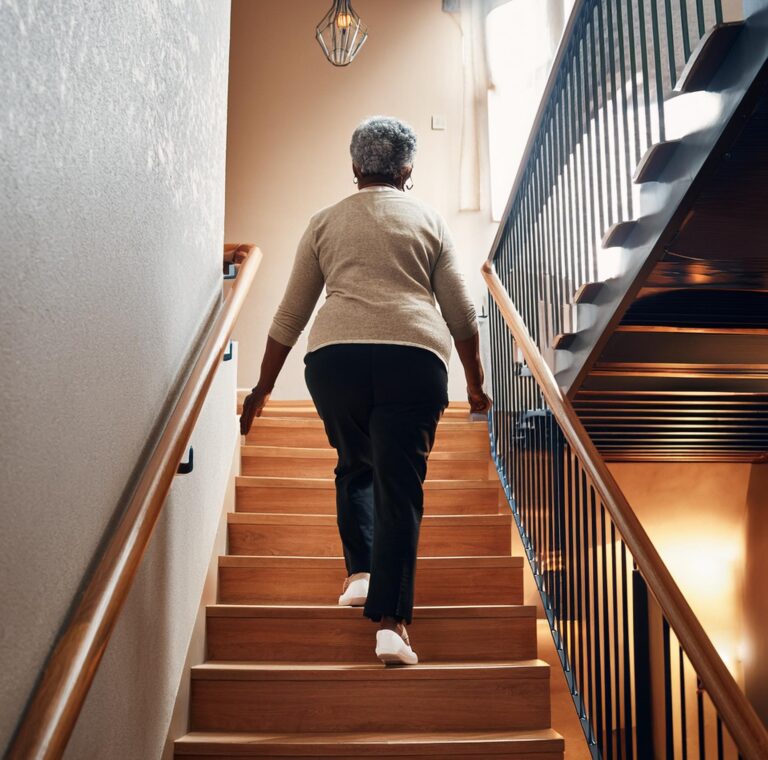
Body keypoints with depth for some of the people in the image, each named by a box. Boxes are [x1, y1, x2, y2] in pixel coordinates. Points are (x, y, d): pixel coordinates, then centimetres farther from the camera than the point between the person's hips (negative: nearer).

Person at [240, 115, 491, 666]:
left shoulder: (326, 222, 18)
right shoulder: (429, 221, 17)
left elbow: (290, 315, 17)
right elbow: (462, 314, 13)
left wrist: (263, 386, 23)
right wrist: (476, 383, 23)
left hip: (334, 355, 1)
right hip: (414, 355, -1)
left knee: (355, 467, 23)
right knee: (400, 485, 0)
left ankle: (360, 574, 14)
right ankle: (390, 623, -6)